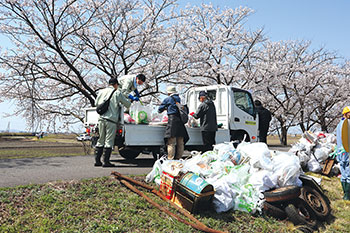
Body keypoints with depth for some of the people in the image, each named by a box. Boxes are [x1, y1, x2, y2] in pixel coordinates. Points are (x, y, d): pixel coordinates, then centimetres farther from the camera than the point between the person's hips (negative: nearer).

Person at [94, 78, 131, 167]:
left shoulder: (101, 92, 13)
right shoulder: (117, 93, 1)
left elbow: (96, 103, 21)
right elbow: (127, 104, 7)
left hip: (101, 118, 5)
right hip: (111, 119, -5)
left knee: (101, 140, 12)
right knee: (109, 140, -2)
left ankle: (97, 160, 14)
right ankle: (106, 162, -2)